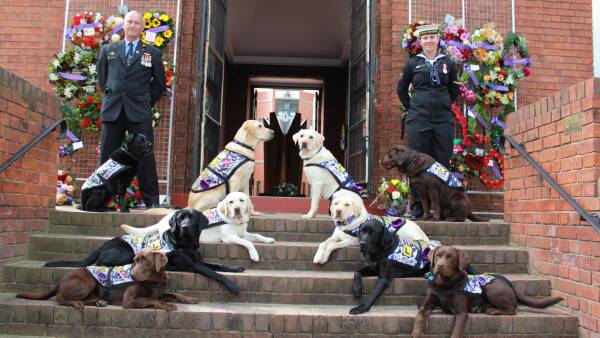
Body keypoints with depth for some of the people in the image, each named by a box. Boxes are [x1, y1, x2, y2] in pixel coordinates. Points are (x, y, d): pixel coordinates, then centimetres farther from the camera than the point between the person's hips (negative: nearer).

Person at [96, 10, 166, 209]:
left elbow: (159, 82, 12)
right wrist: (109, 96, 14)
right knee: (107, 156, 5)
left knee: (145, 157, -4)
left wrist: (147, 102, 8)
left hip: (140, 112, -2)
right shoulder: (108, 50, 14)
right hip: (112, 110, 2)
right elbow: (101, 76, 24)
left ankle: (151, 200, 2)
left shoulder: (153, 53, 8)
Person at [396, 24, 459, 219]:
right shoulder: (413, 63, 8)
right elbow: (401, 89, 15)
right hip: (418, 119, -1)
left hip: (444, 119, 1)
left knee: (442, 162, 2)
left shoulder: (448, 64, 11)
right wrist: (411, 108, 8)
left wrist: (444, 106, 11)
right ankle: (417, 206, 6)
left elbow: (454, 91, 21)